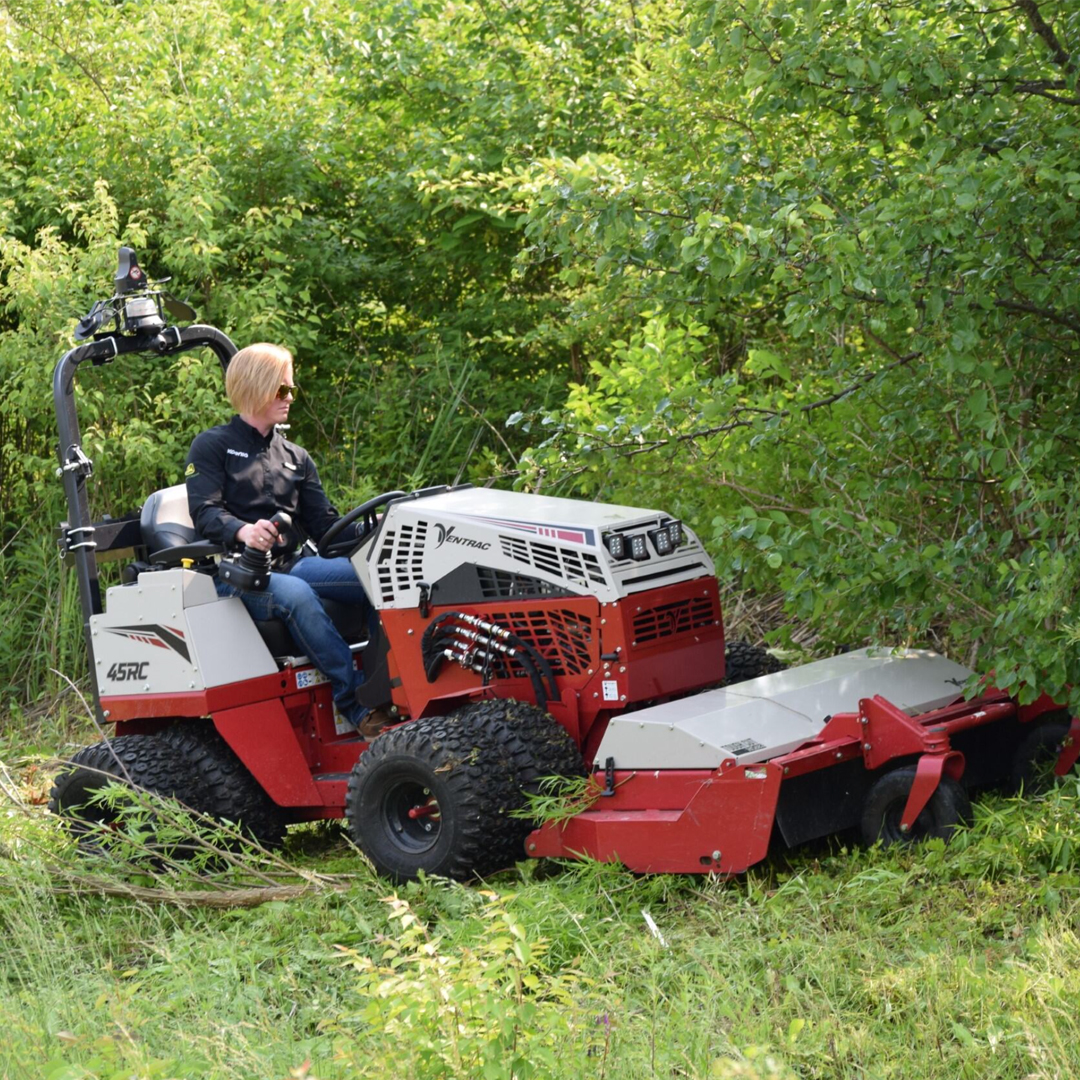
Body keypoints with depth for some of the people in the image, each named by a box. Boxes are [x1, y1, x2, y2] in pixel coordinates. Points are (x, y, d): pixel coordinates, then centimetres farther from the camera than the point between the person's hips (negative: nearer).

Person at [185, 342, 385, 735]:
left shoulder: (295, 457, 23)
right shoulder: (211, 447, 6)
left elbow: (323, 522, 14)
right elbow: (205, 512, -9)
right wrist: (243, 530, -32)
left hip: (289, 565, 6)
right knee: (294, 595, -39)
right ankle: (357, 702, -42)